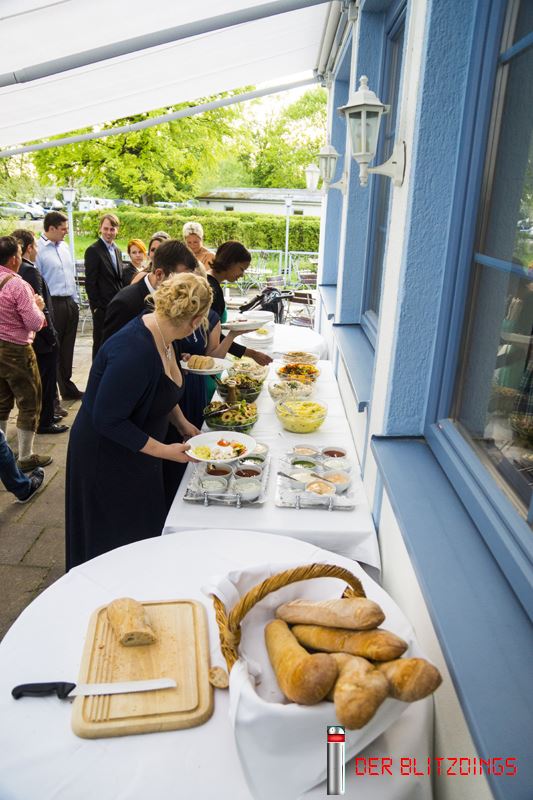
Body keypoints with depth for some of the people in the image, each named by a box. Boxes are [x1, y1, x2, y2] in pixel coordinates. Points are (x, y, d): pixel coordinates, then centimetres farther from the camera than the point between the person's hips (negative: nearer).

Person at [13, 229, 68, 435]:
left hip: (29, 335, 9)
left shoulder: (15, 271, 6)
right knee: (46, 379, 5)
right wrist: (51, 335, -15)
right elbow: (39, 308, -22)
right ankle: (44, 422, 15)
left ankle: (44, 415, 34)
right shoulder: (30, 271, -21)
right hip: (41, 338, -9)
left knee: (40, 378, 20)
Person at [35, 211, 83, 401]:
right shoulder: (38, 249, -11)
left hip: (70, 303, 7)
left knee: (67, 349, 17)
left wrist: (75, 300, 15)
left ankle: (67, 388, 31)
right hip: (52, 305, -7)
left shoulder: (64, 246, 12)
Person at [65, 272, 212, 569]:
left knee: (146, 530, 22)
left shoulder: (162, 334, -5)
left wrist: (183, 424, 7)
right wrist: (164, 451, -24)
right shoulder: (134, 351, -34)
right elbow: (107, 420, -29)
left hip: (136, 452, 9)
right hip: (106, 458, -8)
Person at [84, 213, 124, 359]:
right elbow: (90, 282, -11)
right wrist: (96, 306, -14)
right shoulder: (93, 250, -8)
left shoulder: (117, 250, 15)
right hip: (102, 308, -7)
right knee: (101, 344, 2)